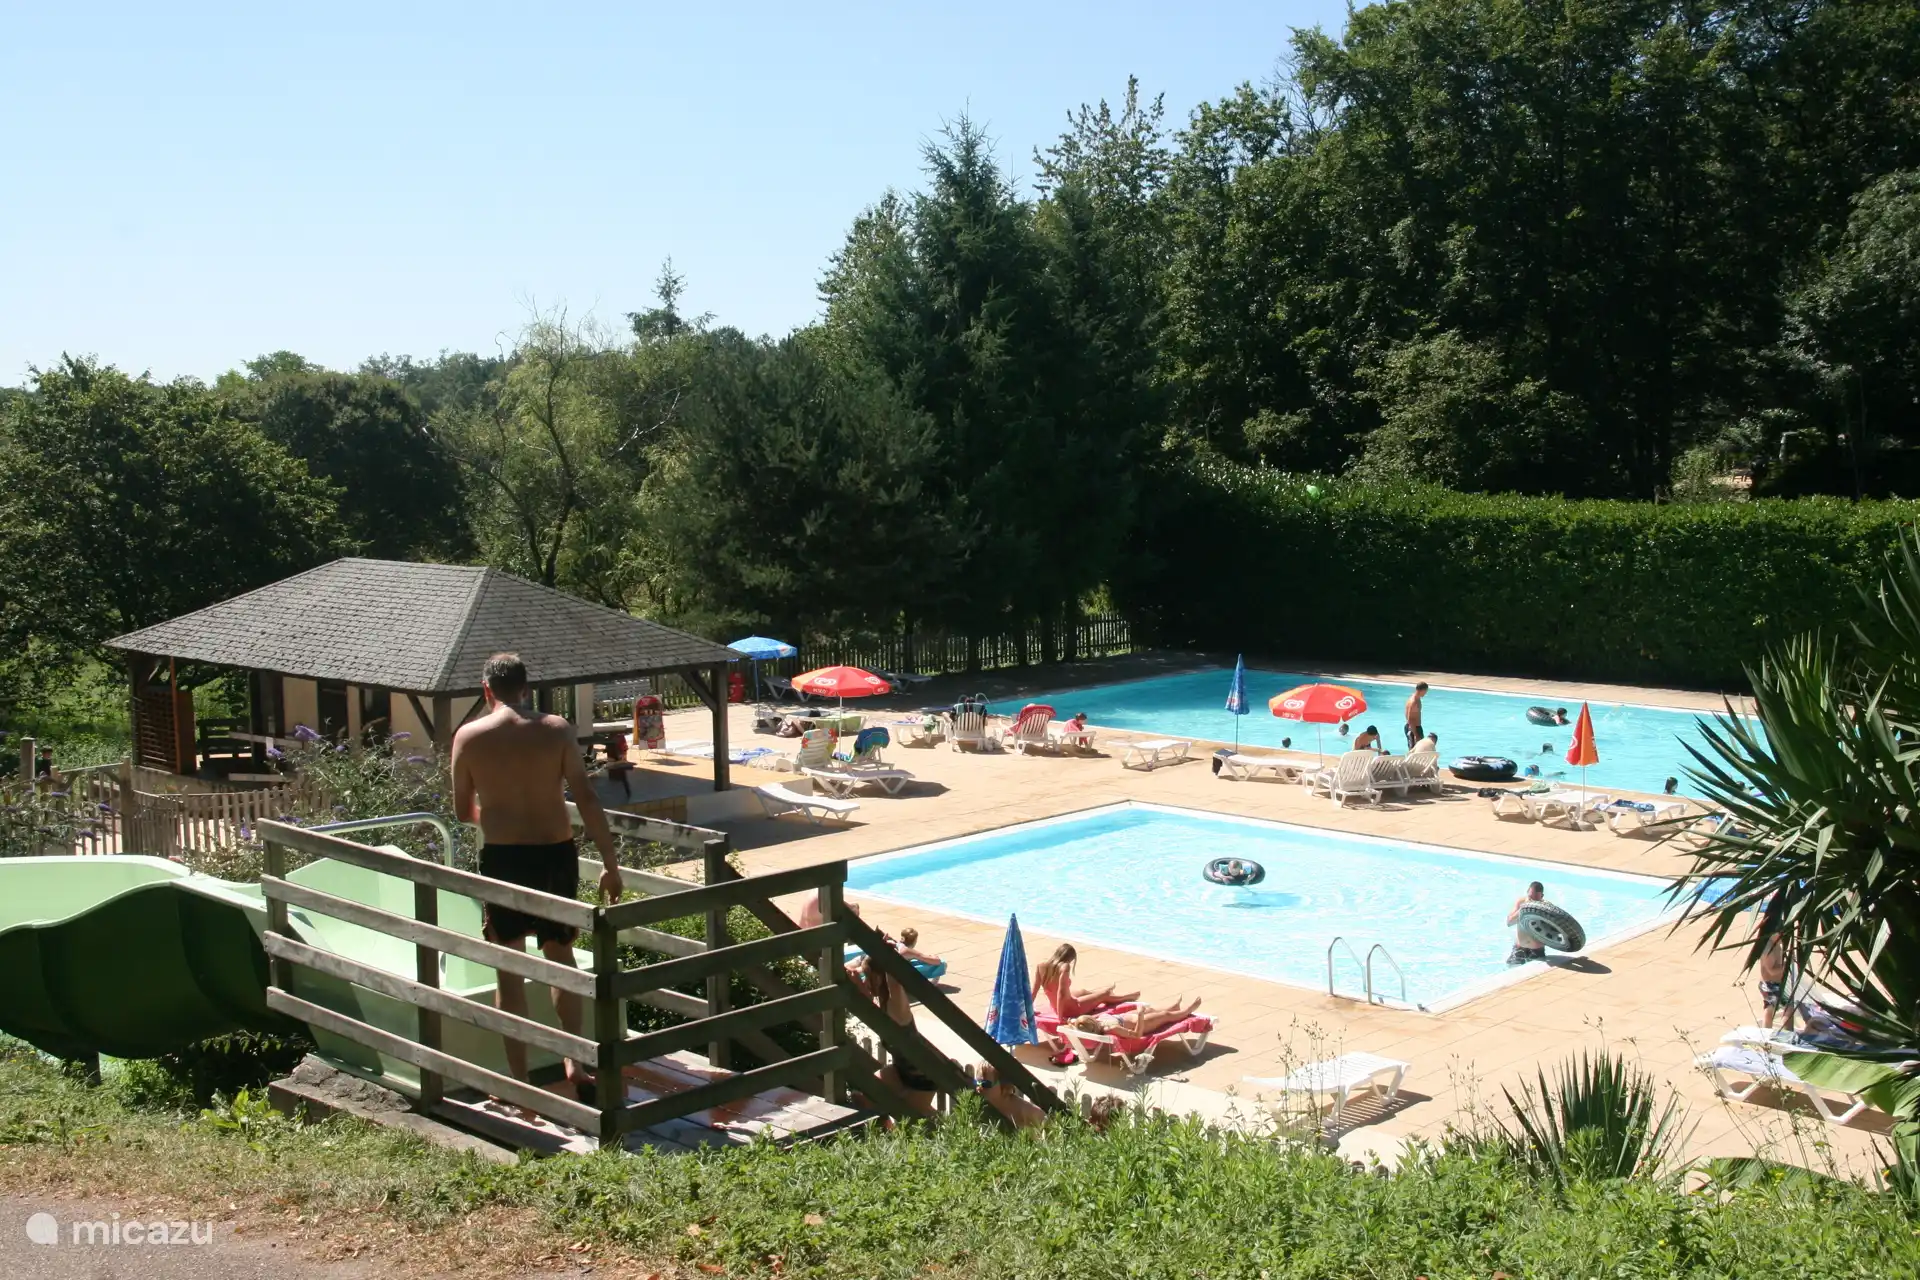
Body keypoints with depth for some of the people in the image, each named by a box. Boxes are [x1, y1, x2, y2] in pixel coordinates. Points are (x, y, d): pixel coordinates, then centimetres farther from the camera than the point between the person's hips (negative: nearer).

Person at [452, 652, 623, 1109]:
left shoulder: (469, 736, -4)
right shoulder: (556, 729, -3)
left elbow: (463, 811, 5)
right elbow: (586, 800, -6)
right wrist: (610, 863, -2)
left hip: (503, 858, -2)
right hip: (557, 853, 2)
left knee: (509, 969, 9)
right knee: (561, 956, 20)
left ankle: (519, 1081, 12)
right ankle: (575, 1066, 20)